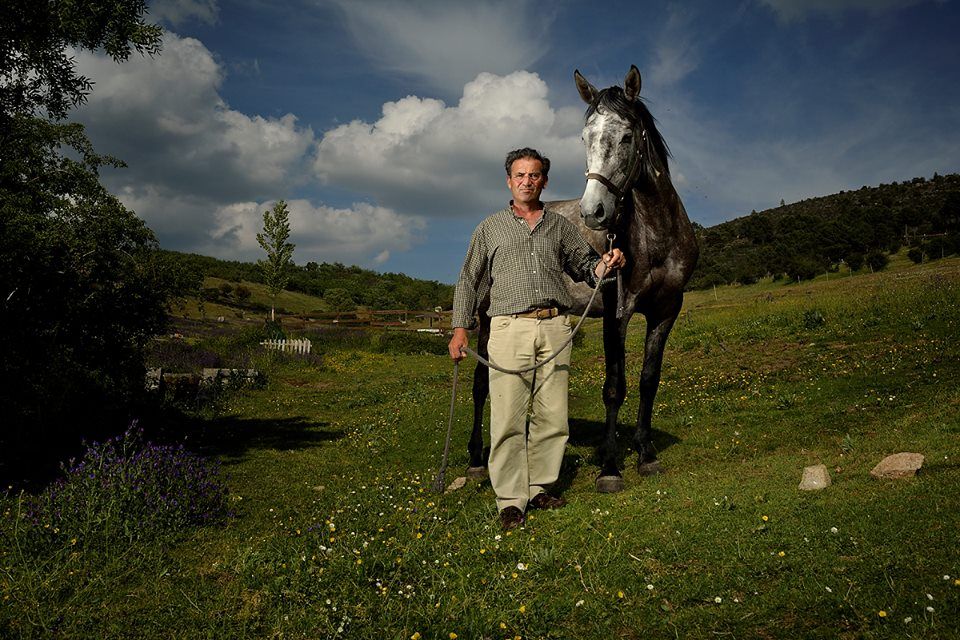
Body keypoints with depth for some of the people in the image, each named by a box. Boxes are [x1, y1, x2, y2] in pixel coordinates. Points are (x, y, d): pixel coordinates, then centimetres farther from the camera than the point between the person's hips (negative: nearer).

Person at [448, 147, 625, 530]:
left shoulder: (560, 226, 17)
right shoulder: (490, 228, 14)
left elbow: (585, 267, 20)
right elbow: (469, 282, 13)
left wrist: (607, 264, -3)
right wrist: (460, 328, 4)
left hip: (555, 328, 2)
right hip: (509, 329, -2)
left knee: (552, 416, 3)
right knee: (508, 416, -6)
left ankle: (539, 488, 17)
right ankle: (510, 500, 2)